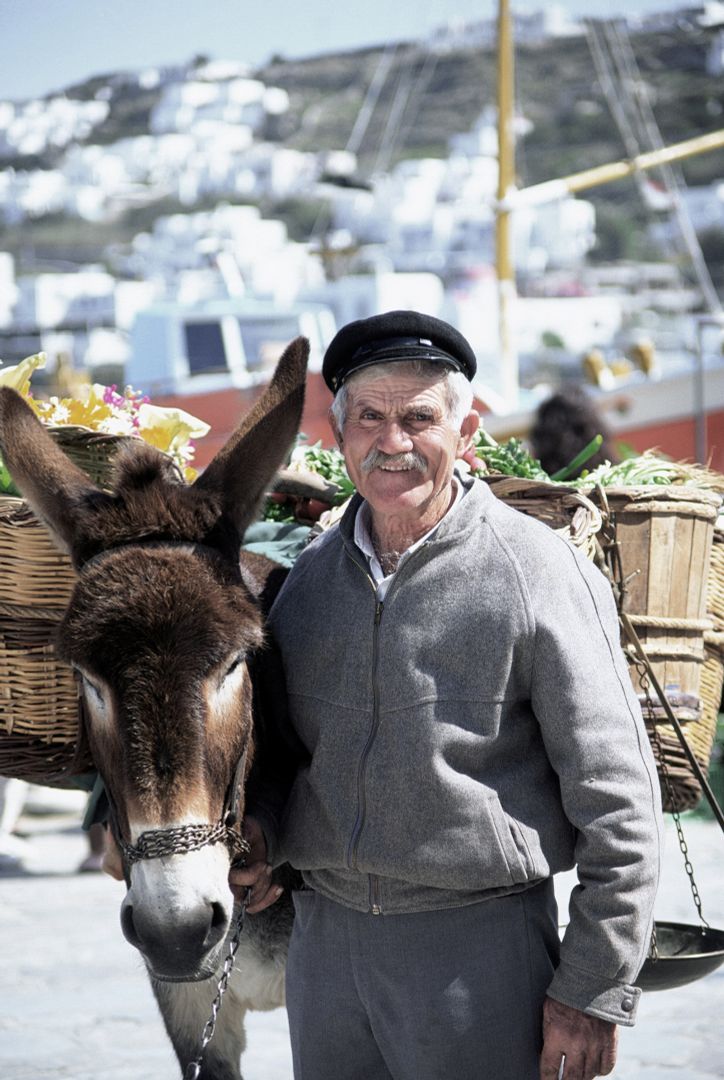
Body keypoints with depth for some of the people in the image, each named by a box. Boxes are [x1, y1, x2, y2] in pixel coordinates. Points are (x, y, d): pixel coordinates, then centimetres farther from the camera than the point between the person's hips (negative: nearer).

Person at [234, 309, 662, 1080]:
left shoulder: (538, 575, -9)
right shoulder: (310, 575, 6)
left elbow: (617, 806, -9)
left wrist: (594, 994, -12)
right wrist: (258, 824, -1)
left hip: (478, 945, -5)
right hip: (322, 937, 5)